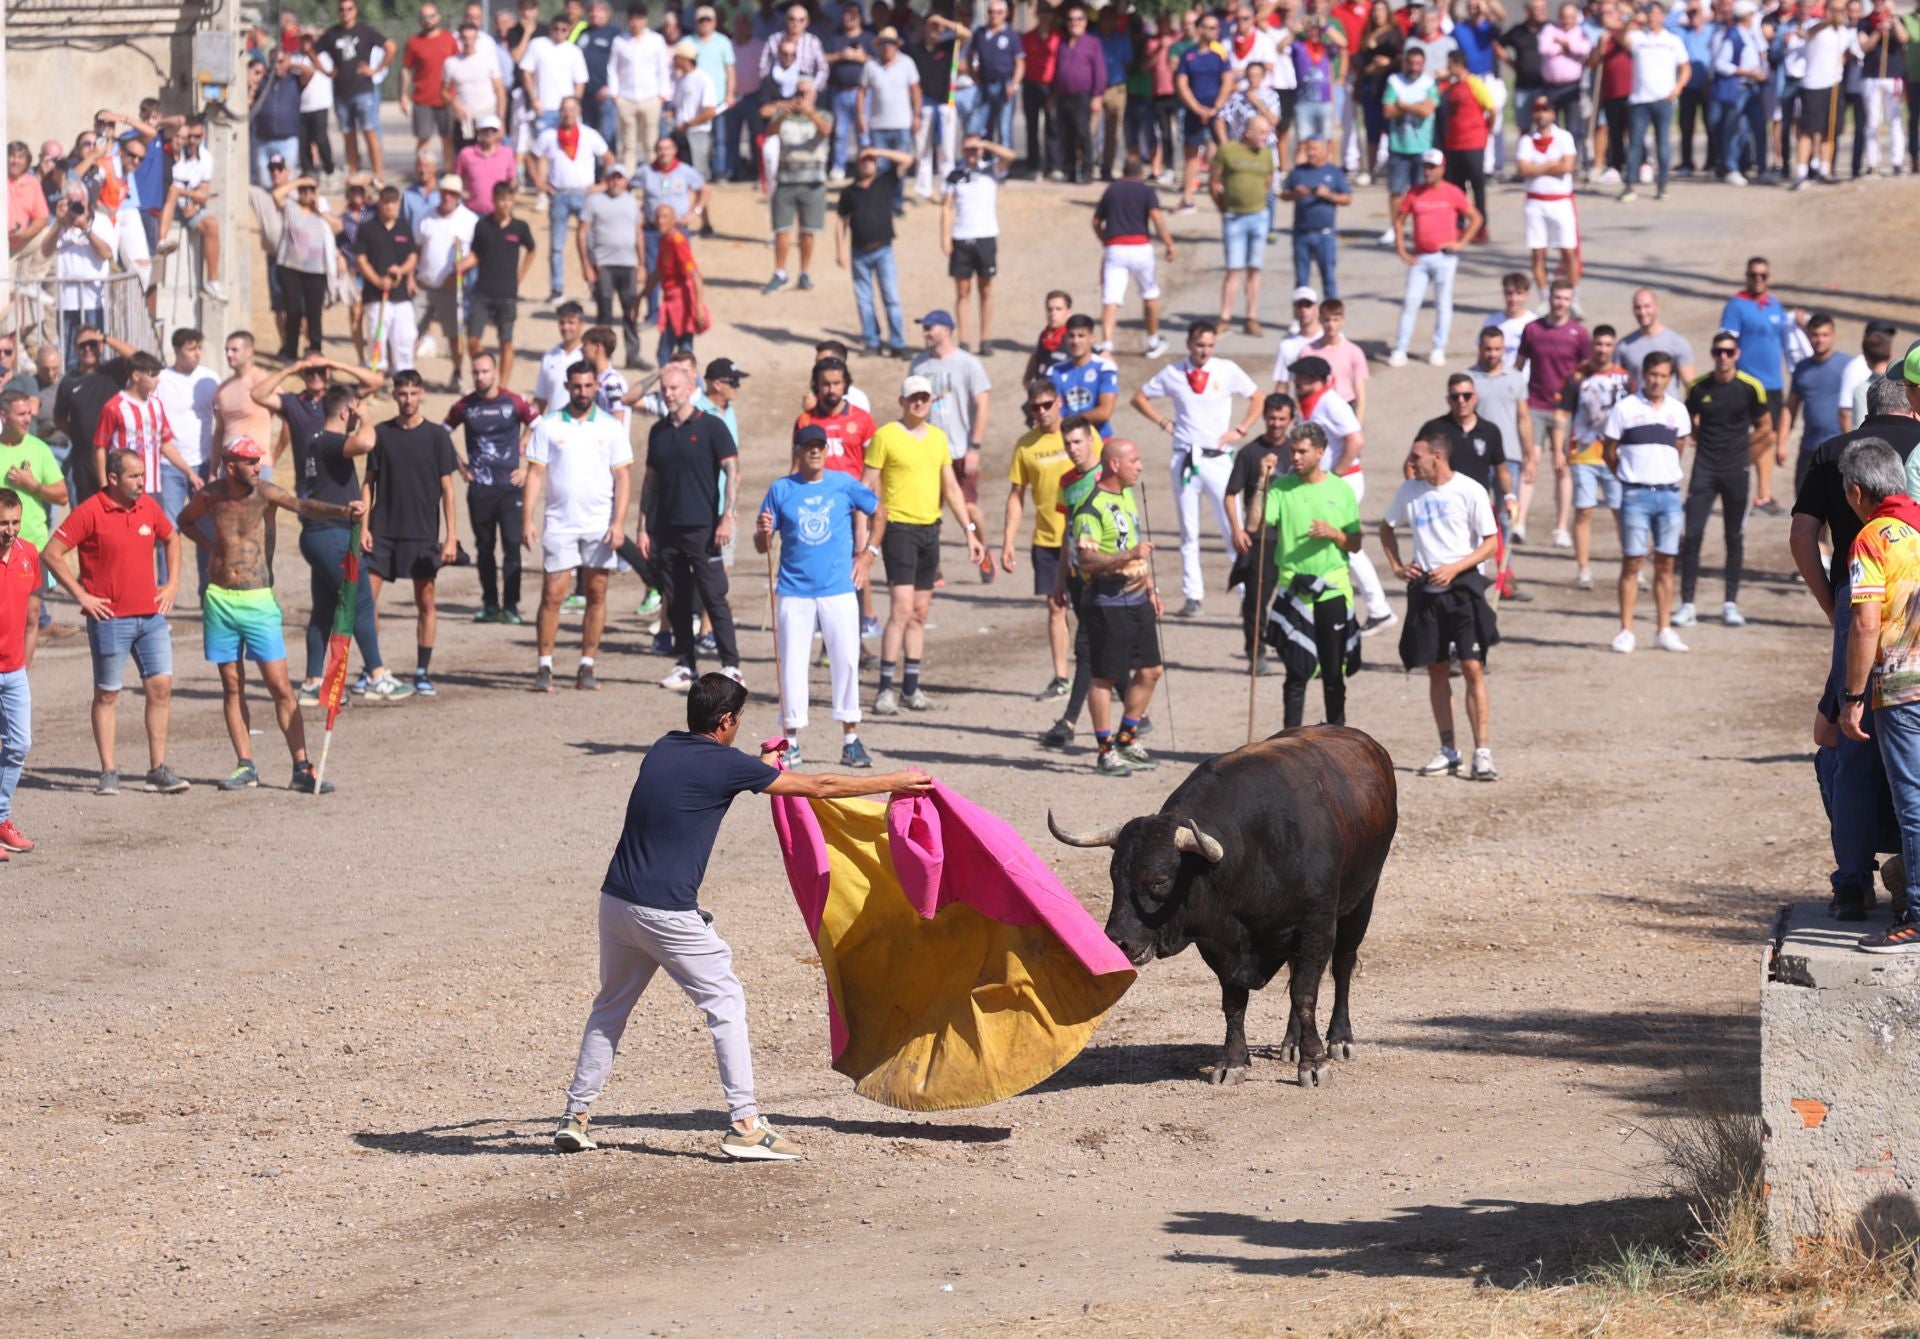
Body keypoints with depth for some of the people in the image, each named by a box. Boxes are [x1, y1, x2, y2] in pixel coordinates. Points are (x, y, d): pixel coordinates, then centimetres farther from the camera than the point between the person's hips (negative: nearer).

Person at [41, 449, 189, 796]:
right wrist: (81, 596, -11)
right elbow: (52, 554, -11)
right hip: (110, 619, -5)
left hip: (151, 615, 5)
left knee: (161, 686, -1)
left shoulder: (148, 507, 7)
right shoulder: (90, 513, -10)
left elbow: (171, 538, 26)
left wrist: (172, 584, 15)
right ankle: (109, 773, 10)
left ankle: (158, 770, 6)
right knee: (107, 694, 4)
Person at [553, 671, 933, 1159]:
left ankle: (575, 1118, 21)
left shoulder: (664, 748, 11)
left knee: (611, 1006, 20)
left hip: (616, 901, 7)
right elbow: (818, 786, -2)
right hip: (668, 913, -7)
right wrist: (895, 783, 8)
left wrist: (760, 768, 47)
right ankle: (744, 1124, 0)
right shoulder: (725, 765, -7)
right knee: (725, 1004, 4)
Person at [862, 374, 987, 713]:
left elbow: (951, 487, 18)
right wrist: (870, 541, -12)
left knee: (920, 612, 8)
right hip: (899, 528, -6)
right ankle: (885, 690, -14)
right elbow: (869, 489, -5)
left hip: (930, 529, 6)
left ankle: (911, 687, 14)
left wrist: (970, 531, 13)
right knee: (902, 609, -15)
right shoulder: (885, 436, -5)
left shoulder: (938, 437, 12)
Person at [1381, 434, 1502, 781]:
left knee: (1473, 668, -10)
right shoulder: (1410, 491, 7)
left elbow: (1492, 543, -6)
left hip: (1463, 587, -5)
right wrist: (1396, 566, 8)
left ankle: (1482, 753, -10)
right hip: (1425, 591, 5)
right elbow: (1388, 528, 23)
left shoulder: (1470, 491, -7)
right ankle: (1448, 752, 16)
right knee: (1437, 670, 8)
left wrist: (1454, 568, -16)